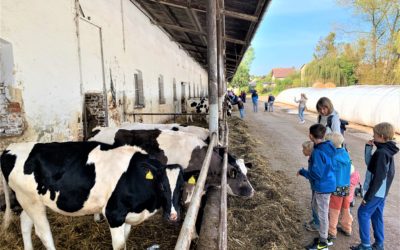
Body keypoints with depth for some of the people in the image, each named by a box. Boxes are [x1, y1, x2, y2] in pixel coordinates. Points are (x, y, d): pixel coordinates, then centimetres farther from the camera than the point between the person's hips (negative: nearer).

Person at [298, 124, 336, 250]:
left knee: (322, 214, 6)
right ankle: (324, 236, 36)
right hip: (326, 184, 9)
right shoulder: (327, 147, 1)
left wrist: (302, 171, -11)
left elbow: (316, 174, -26)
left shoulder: (317, 152, -27)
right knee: (316, 207, 23)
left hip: (323, 186, -9)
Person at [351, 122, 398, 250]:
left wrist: (367, 196, -20)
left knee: (363, 213, 0)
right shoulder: (387, 150, 6)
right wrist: (368, 148, 3)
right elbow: (371, 164, 15)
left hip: (376, 192, -9)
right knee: (376, 216, 17)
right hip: (381, 191, 9)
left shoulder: (381, 152, -24)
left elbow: (378, 178, -25)